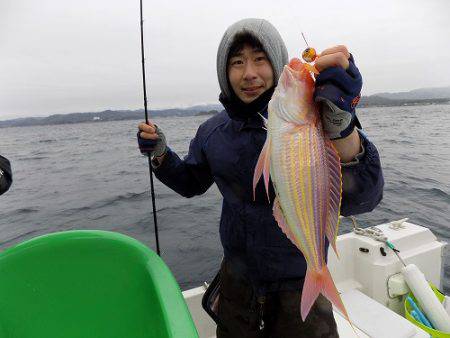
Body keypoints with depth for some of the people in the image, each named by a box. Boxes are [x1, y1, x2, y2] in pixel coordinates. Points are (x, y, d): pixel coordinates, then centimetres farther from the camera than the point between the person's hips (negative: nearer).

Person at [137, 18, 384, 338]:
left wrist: (342, 122, -50)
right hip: (236, 278, 4)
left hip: (299, 284, -3)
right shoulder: (213, 130, -5)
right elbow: (191, 183, 9)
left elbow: (357, 200, -33)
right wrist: (159, 153, -9)